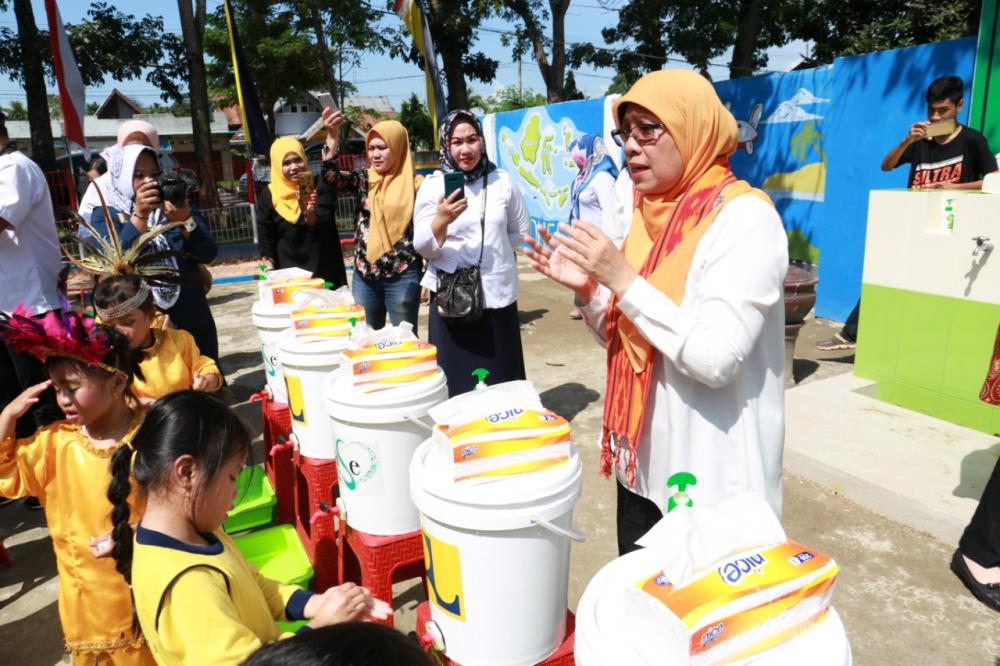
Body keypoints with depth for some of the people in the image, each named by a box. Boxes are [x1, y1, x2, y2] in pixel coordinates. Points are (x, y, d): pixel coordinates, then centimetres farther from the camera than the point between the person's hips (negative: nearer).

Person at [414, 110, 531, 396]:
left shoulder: (502, 181, 4)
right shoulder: (433, 185, -1)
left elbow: (520, 231, 16)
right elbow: (422, 247, -6)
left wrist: (494, 252, 8)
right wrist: (441, 220, -24)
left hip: (498, 293, 2)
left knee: (502, 379, 8)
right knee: (457, 379, 2)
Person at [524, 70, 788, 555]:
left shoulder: (745, 217, -17)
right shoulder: (648, 213, 6)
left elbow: (716, 359, -26)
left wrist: (623, 280, -24)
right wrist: (589, 290, -7)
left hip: (711, 478, -7)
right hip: (642, 464, 7)